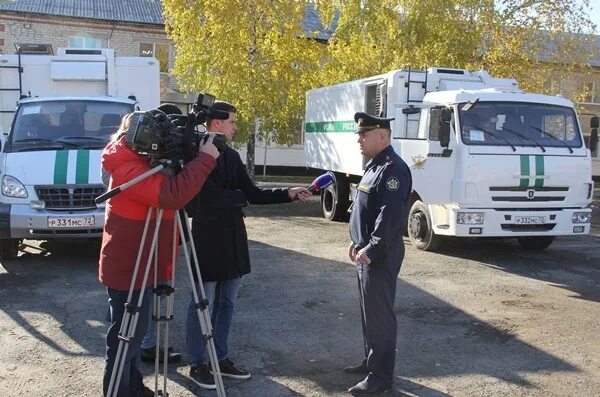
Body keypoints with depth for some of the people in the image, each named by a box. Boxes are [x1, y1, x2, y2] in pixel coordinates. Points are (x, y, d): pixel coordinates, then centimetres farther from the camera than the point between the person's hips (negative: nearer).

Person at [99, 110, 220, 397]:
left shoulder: (140, 162, 10)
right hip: (128, 268, -11)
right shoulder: (128, 169, -23)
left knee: (133, 334, 22)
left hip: (137, 264, 11)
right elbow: (173, 195, -37)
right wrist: (206, 158, -30)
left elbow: (166, 192, 13)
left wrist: (199, 157, -2)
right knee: (125, 339, 0)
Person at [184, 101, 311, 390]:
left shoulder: (232, 156, 11)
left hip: (232, 240, 8)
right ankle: (197, 364, 17)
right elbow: (211, 197, -22)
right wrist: (239, 196, -6)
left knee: (226, 303, 15)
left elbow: (254, 193, 12)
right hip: (208, 241, -7)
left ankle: (221, 358, 28)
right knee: (203, 304, 4)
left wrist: (289, 193, 1)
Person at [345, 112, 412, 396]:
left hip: (380, 255, -10)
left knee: (379, 314, -3)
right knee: (368, 311, 18)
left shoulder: (393, 169, -18)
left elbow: (390, 216, -26)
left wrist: (371, 250, -25)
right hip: (367, 252, 10)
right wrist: (358, 243, 20)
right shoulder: (374, 165, 15)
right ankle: (371, 361, 31)